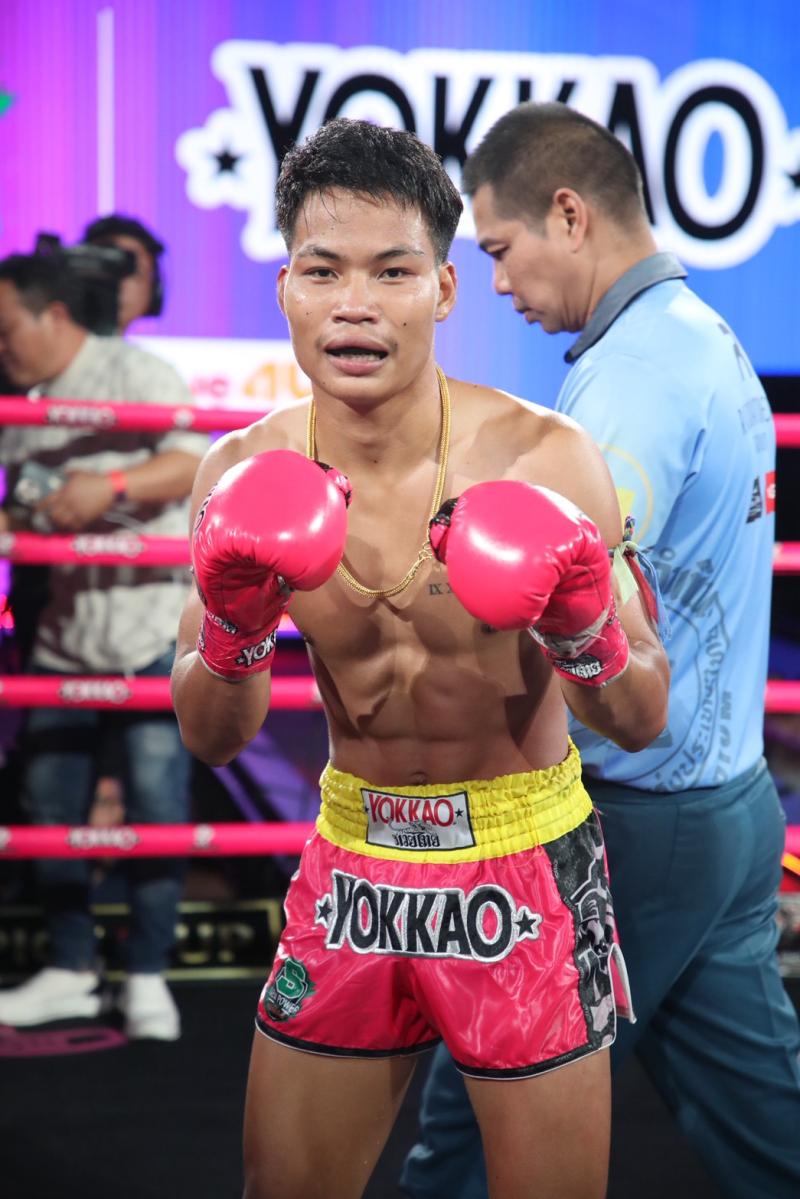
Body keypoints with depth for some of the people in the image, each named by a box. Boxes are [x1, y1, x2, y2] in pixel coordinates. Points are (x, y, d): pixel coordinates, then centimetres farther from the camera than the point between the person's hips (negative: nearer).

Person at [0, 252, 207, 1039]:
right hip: (64, 633, 7)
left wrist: (110, 484, -28)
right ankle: (70, 970, 17)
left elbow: (195, 462, -16)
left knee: (155, 800, -5)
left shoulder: (131, 371, -6)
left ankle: (147, 977, 5)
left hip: (153, 627, -7)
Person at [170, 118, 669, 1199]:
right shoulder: (246, 475, -6)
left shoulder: (544, 459, -16)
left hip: (525, 873, -3)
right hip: (352, 865, 3)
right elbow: (211, 739, 0)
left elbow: (642, 722, -9)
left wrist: (582, 631, -30)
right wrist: (232, 625, -20)